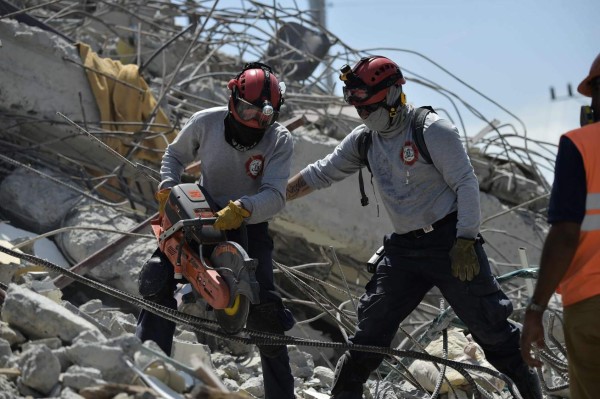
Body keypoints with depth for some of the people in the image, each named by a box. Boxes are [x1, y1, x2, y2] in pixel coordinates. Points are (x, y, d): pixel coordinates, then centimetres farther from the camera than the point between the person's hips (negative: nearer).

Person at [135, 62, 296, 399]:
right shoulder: (206, 122, -12)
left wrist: (242, 208, -46)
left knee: (264, 307, -16)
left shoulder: (280, 140, -17)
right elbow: (175, 154, 8)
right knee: (156, 278, -15)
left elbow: (275, 196, -28)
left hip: (249, 224, -2)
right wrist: (168, 188, -10)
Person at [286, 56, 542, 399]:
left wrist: (464, 242, -20)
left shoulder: (432, 130, -13)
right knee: (371, 328, 4)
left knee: (490, 325, -2)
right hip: (403, 247, 6)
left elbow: (467, 184, -14)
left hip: (450, 241, -6)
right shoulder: (363, 141, 7)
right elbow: (321, 174, 15)